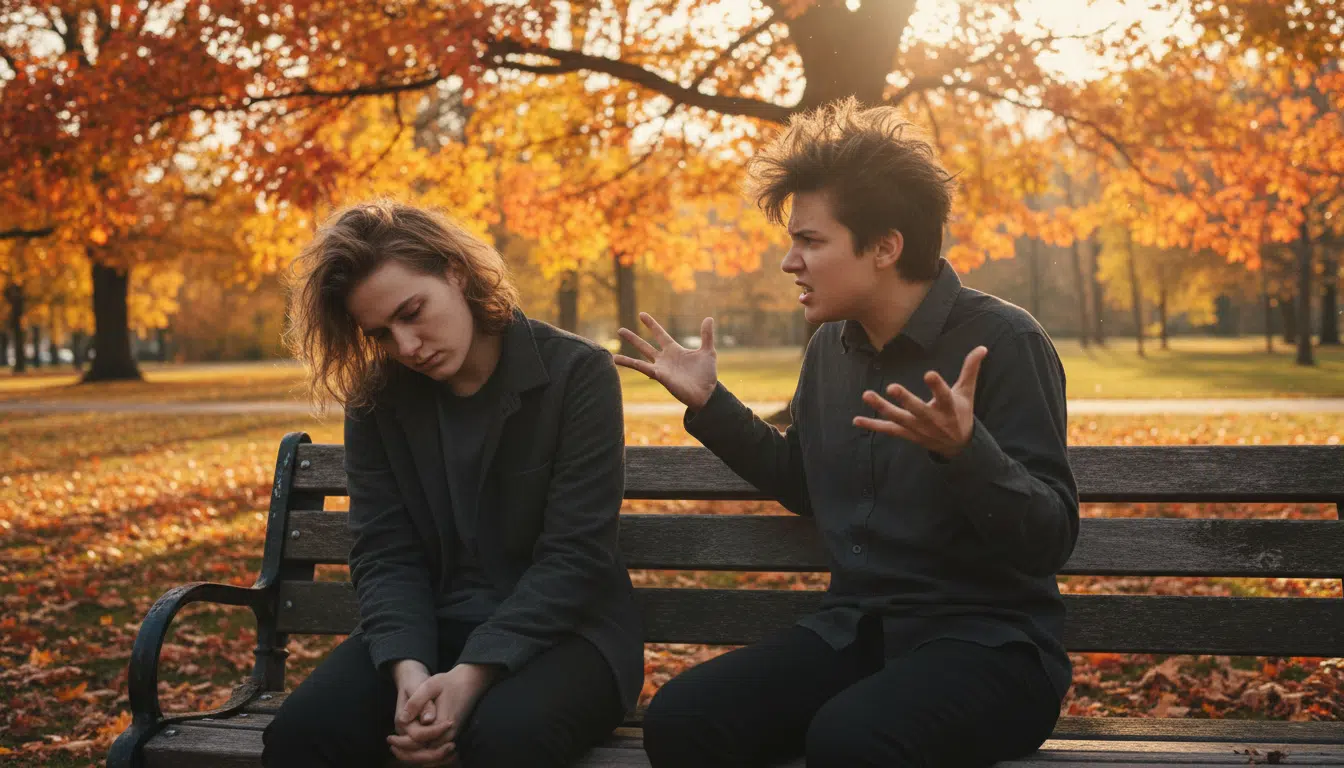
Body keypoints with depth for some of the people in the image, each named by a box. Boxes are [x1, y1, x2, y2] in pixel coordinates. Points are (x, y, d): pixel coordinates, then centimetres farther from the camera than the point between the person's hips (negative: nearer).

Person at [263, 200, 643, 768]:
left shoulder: (577, 374, -9)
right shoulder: (376, 399, 4)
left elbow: (573, 554, -14)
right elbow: (383, 552, -2)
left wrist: (473, 675, -25)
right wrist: (408, 669, -21)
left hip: (560, 632, -3)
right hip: (433, 630, 3)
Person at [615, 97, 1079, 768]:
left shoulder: (1000, 340, -10)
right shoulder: (832, 347, 10)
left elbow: (1051, 540, -14)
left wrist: (965, 449, -32)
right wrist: (709, 405, 18)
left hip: (987, 638, -5)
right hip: (852, 631, 6)